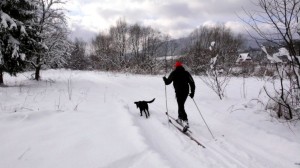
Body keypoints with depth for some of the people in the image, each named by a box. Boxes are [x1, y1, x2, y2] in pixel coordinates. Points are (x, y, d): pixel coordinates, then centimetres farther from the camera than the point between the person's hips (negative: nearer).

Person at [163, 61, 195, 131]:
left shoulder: (174, 73, 0)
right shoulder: (186, 73, 10)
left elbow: (167, 82, 6)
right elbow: (192, 82, 4)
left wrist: (164, 78, 27)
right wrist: (192, 92, 10)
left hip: (179, 92, -5)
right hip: (186, 91, 5)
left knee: (181, 107, -7)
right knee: (181, 105, 23)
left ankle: (185, 122, -21)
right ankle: (180, 119, 33)